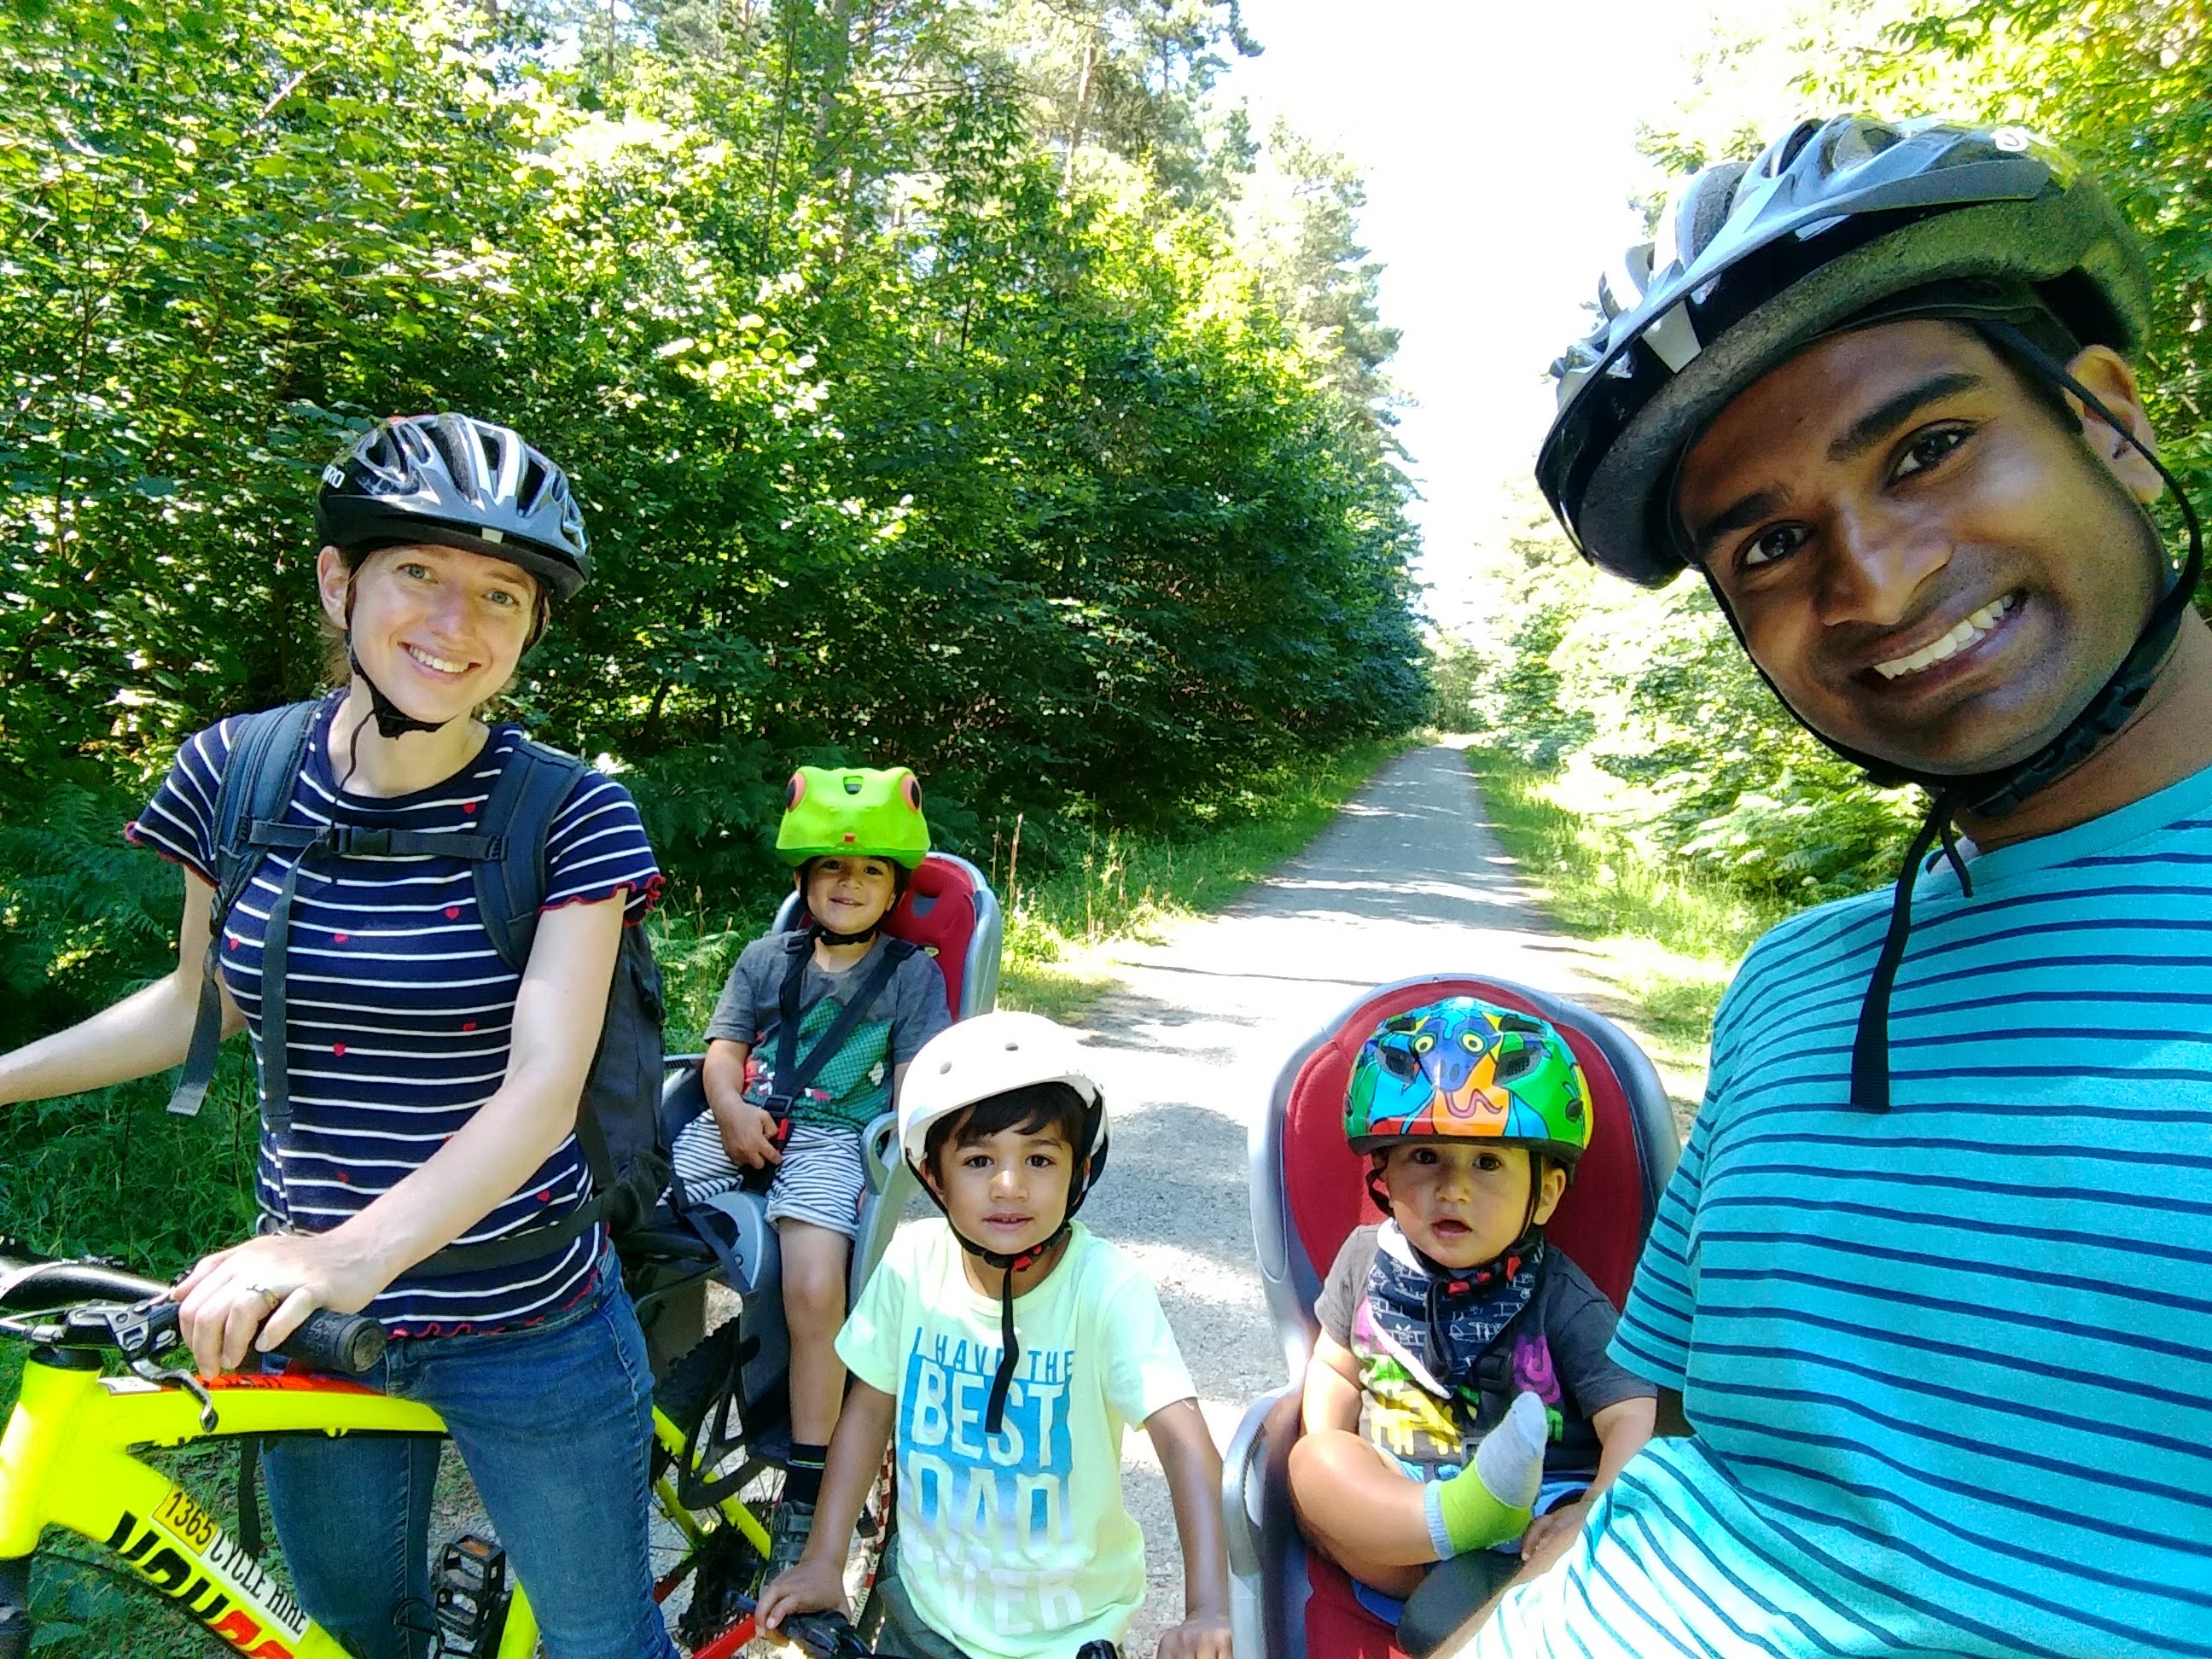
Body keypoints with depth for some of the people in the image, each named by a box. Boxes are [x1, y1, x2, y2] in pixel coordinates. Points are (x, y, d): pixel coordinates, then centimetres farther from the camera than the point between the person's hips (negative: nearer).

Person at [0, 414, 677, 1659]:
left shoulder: (572, 816, -17)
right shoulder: (237, 773, -5)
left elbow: (542, 1089, -24)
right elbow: (201, 999, 11)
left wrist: (357, 1248, -37)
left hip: (528, 1325, -3)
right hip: (305, 1315, 4)